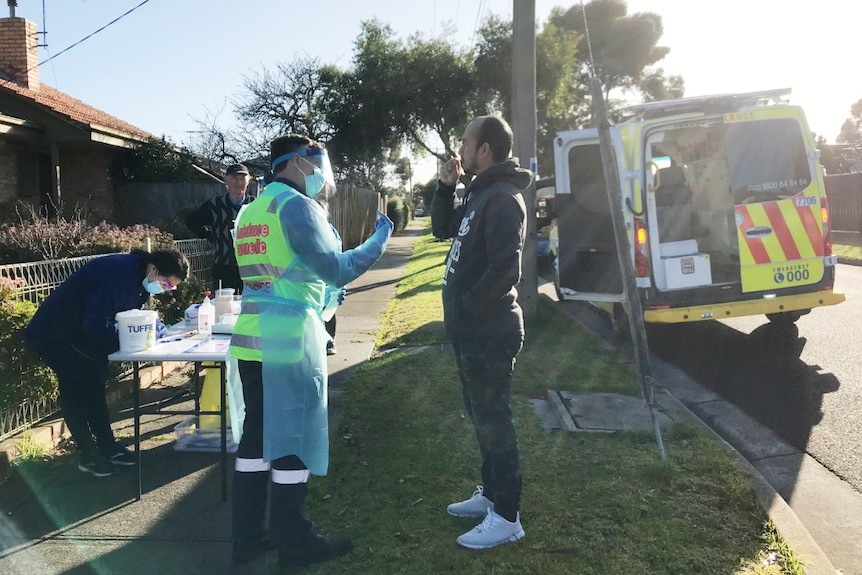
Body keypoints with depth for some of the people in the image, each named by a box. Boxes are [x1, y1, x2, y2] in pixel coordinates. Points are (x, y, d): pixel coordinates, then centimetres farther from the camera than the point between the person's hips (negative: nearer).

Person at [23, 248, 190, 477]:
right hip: (54, 335, -9)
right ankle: (89, 455, 6)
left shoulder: (140, 280, -3)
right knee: (77, 390, -6)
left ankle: (107, 447, 21)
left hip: (82, 335, 9)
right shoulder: (117, 274, -33)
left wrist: (162, 330, -13)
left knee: (93, 387, 12)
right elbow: (97, 325, -35)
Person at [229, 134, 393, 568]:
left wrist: (321, 295, 28)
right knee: (293, 437, 1)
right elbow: (335, 269, -13)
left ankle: (248, 536, 23)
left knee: (257, 434, 14)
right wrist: (380, 239, -1)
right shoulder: (296, 205, -11)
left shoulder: (252, 210, 17)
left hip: (251, 336, 9)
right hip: (289, 339, -8)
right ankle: (294, 543, 13)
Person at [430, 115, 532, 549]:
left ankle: (507, 517, 11)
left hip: (489, 332, -10)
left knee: (493, 420, -1)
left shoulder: (502, 198, -18)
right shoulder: (481, 193, 13)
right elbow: (444, 227, 26)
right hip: (472, 330, 10)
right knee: (481, 416, 19)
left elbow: (505, 270, -26)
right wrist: (446, 187, 10)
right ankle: (490, 494, 34)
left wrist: (464, 309, -17)